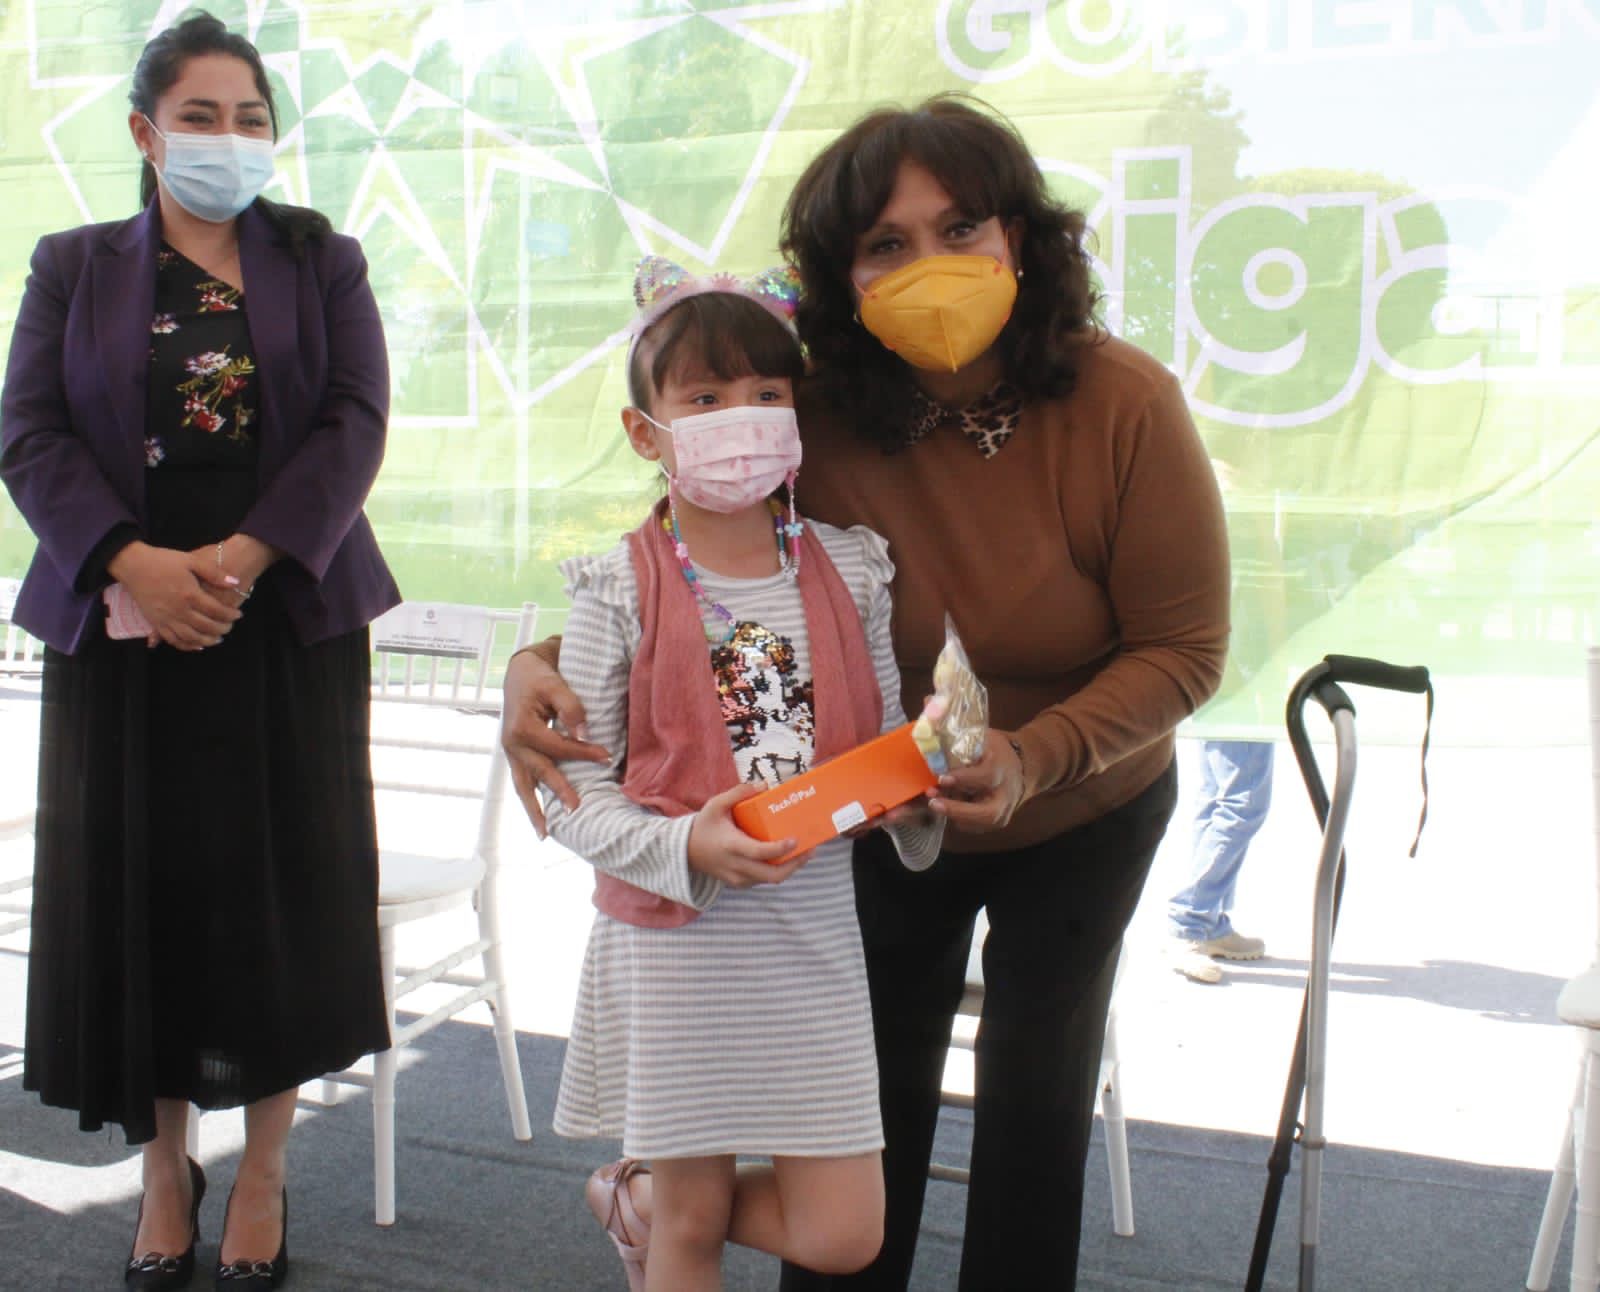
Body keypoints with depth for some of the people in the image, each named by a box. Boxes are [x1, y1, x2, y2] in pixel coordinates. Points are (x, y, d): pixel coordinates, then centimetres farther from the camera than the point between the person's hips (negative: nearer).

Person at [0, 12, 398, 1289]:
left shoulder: (323, 261, 10)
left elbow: (354, 422, -2)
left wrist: (251, 554, -16)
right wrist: (134, 563, -15)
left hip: (289, 618, 0)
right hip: (122, 622, 1)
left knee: (281, 888, 2)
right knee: (138, 888, 3)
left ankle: (264, 1171, 17)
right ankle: (164, 1166, 21)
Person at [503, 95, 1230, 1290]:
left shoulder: (1125, 404, -27)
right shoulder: (811, 418, -26)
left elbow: (1183, 649, -20)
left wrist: (1035, 757, -35)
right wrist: (546, 667, -34)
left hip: (1083, 817, 0)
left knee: (1036, 1089, 12)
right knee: (873, 1098, 12)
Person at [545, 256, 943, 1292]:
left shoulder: (851, 570, 2)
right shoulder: (621, 592, -7)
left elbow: (886, 740, 8)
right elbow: (573, 790, -7)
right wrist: (683, 845, -22)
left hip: (816, 926, 3)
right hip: (673, 936, -3)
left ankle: (641, 1197, 30)